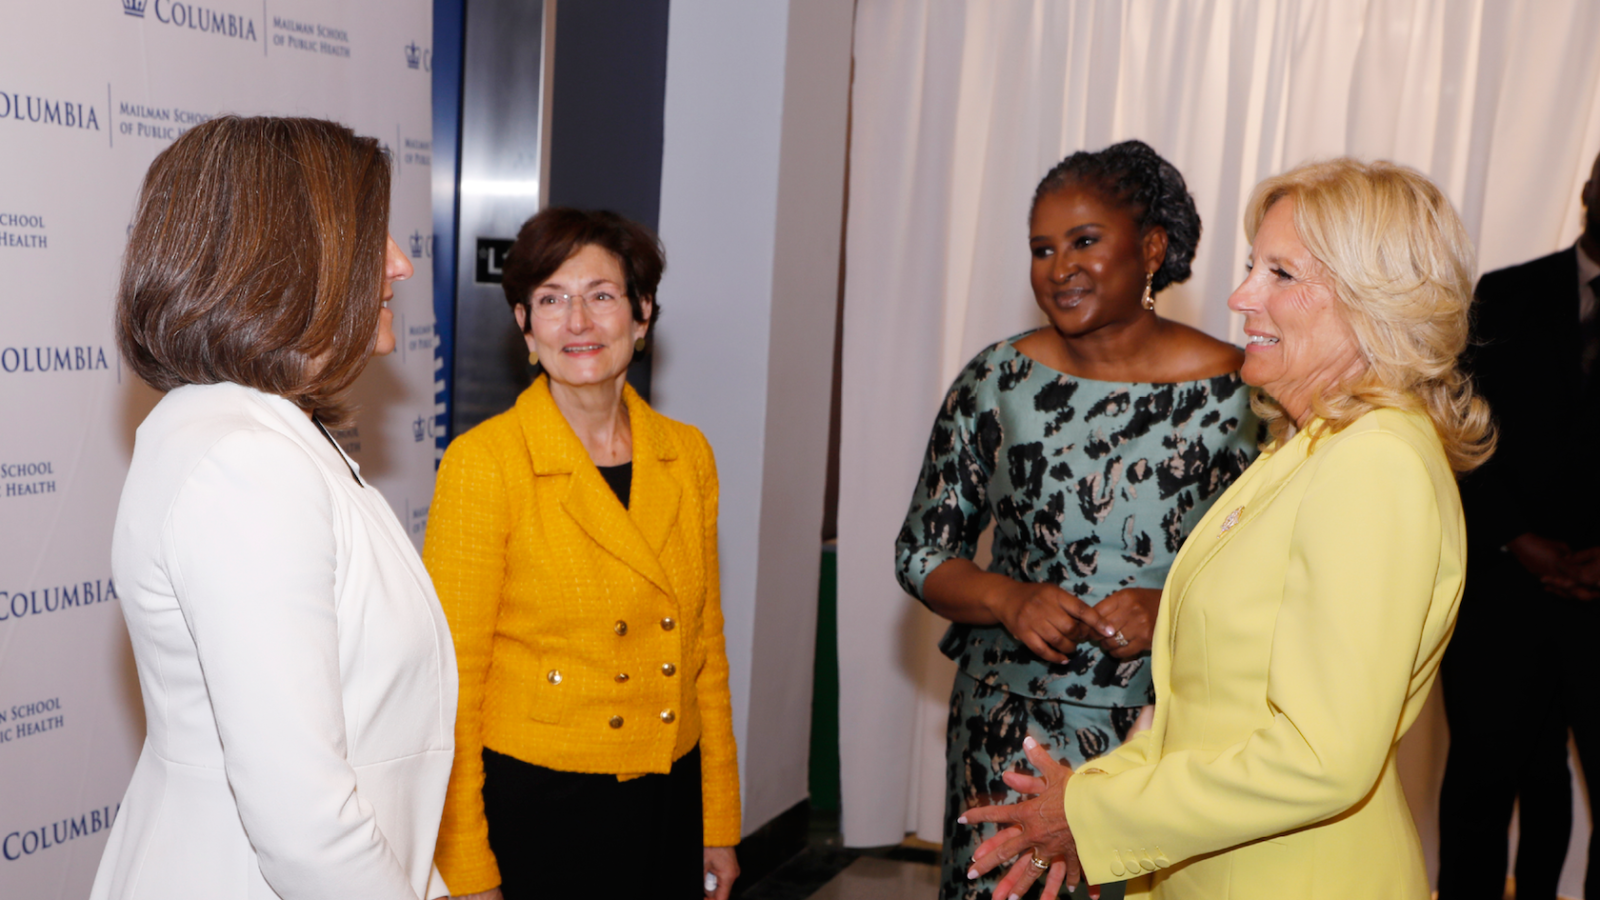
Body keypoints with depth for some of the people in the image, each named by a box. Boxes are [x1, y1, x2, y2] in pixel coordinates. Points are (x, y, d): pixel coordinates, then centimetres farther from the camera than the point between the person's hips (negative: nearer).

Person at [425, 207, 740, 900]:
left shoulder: (688, 455, 2)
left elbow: (705, 651, 8)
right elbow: (452, 681, -10)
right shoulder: (483, 463, -13)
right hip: (531, 808, -4)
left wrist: (719, 824, 10)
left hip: (669, 805, 5)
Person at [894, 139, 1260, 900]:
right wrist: (1009, 600, -13)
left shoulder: (1237, 393, -6)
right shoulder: (996, 382, -1)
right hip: (1009, 727, 1)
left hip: (1173, 730, -1)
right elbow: (921, 552, 5)